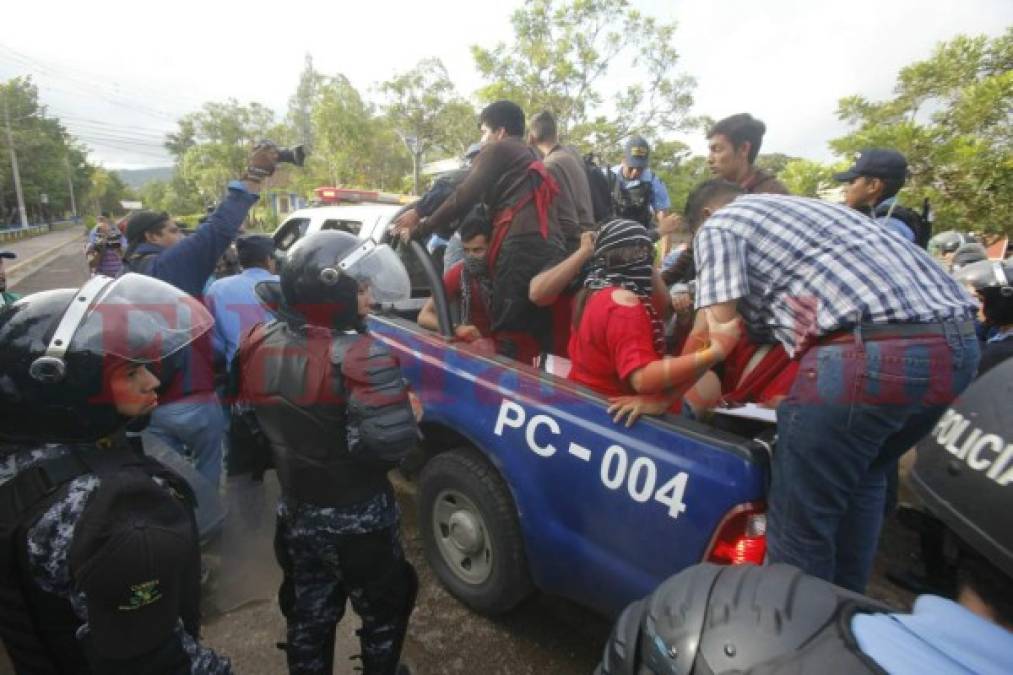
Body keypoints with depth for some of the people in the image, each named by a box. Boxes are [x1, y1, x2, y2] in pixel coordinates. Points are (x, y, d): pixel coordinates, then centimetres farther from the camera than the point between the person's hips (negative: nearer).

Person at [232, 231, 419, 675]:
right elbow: (393, 442, -32)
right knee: (383, 611, 20)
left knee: (306, 617, 26)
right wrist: (409, 414, -14)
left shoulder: (256, 346, -5)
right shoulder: (358, 357, -28)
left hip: (294, 512, 6)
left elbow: (248, 423, 7)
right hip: (357, 519, -6)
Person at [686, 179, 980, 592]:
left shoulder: (718, 226, 11)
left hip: (874, 350, -9)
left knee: (800, 516, 6)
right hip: (958, 343, 10)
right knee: (863, 477, 29)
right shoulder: (807, 206, 33)